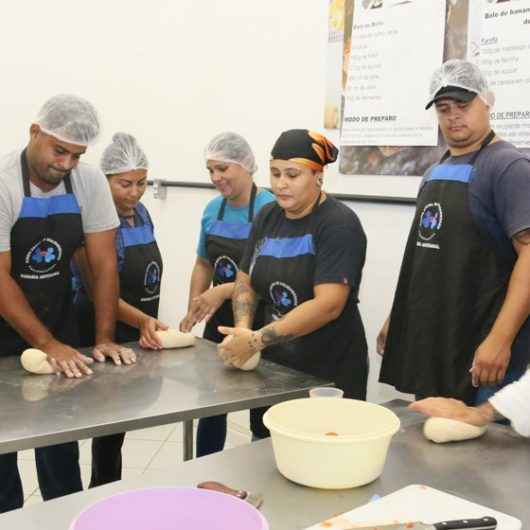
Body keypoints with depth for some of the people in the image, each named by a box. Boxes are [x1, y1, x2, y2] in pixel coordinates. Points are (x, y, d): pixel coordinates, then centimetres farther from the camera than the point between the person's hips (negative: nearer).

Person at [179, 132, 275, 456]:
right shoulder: (213, 209, 6)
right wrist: (194, 310, 5)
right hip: (219, 321, 6)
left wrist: (225, 291, -24)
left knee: (261, 410, 4)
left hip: (258, 324, -6)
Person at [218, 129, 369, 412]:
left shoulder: (338, 224, -14)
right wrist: (242, 329, -9)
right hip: (273, 364, 6)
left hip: (329, 373, -5)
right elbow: (245, 281, 10)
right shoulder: (267, 217, 6)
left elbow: (328, 304, -23)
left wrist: (257, 340, -24)